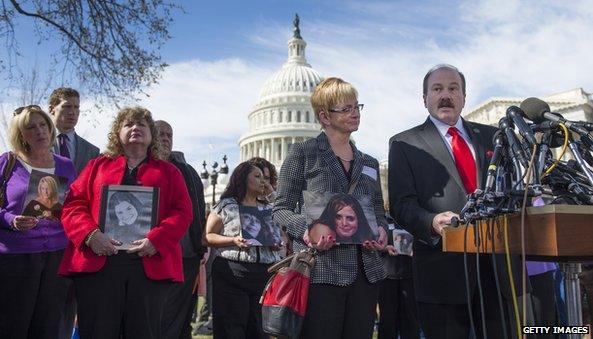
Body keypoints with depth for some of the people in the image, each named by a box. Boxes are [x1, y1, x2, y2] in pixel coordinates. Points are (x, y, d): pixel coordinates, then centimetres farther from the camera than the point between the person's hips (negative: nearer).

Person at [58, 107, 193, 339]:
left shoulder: (168, 172, 16)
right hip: (97, 263, 0)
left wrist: (155, 240, -12)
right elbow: (73, 205, 8)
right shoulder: (97, 166, 18)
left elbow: (182, 213, 4)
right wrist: (90, 235, -11)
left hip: (151, 265, 0)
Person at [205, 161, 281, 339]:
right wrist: (233, 240, -15)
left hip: (265, 275, 4)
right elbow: (208, 237, -1)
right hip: (232, 272, -4)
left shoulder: (269, 210, 17)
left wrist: (277, 244, 1)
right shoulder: (226, 205, 3)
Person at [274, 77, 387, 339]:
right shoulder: (303, 153, 2)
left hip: (365, 271, 5)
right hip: (321, 270, -5)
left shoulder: (369, 163, 18)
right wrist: (305, 230, -20)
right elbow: (281, 209, -1)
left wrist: (381, 230, -2)